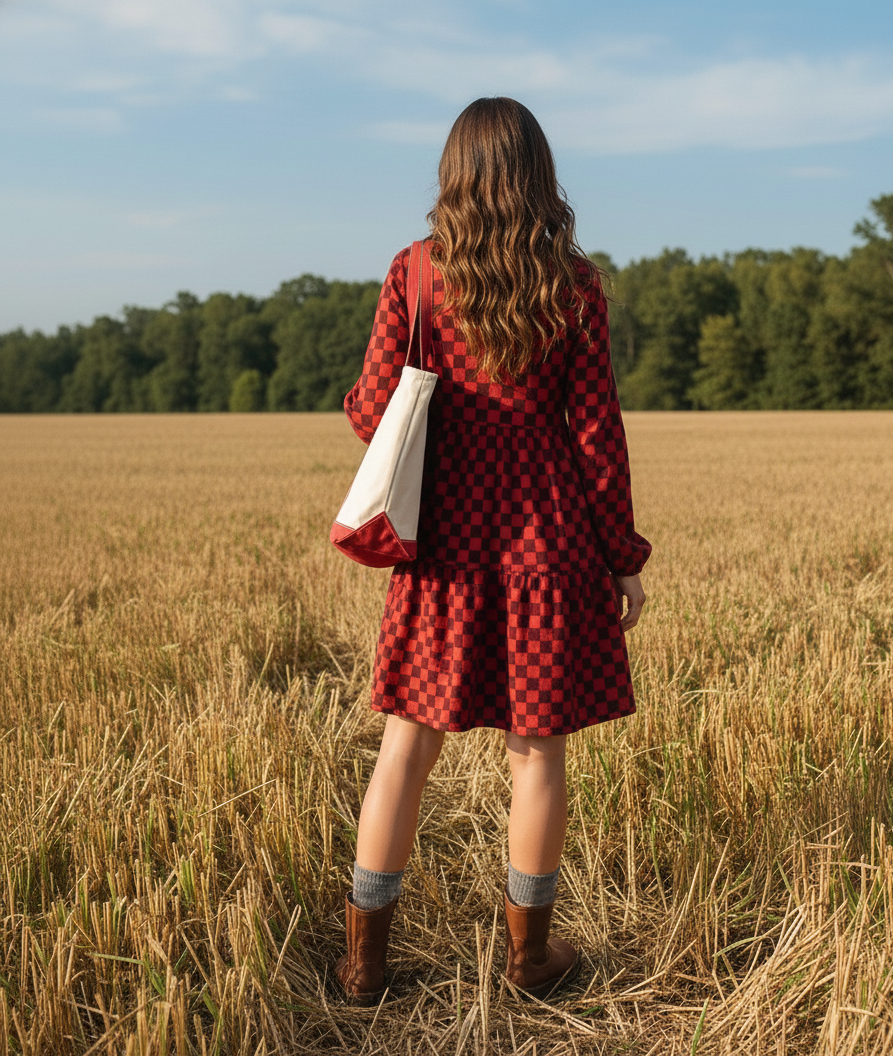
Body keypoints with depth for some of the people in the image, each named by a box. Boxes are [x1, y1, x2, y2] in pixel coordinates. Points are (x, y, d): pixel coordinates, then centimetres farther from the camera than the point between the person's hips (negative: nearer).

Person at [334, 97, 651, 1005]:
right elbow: (595, 431, -4)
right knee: (537, 748, 10)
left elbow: (373, 412, -3)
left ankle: (363, 960, 19)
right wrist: (624, 558, 4)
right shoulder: (573, 284, -4)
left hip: (449, 541, 1)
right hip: (550, 542, -1)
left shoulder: (415, 273, -2)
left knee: (408, 745, 9)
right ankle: (529, 952, 24)